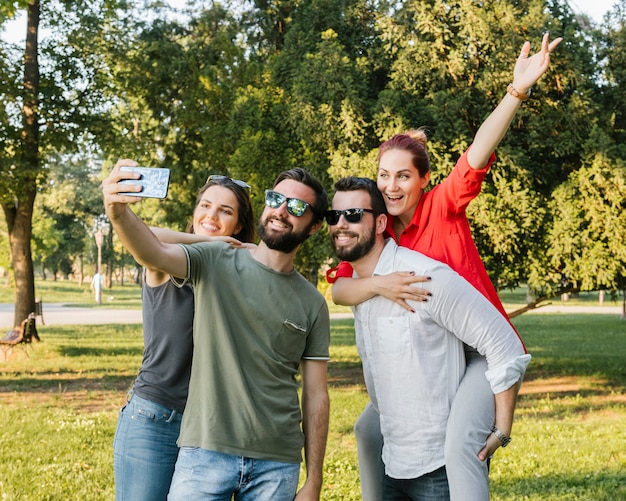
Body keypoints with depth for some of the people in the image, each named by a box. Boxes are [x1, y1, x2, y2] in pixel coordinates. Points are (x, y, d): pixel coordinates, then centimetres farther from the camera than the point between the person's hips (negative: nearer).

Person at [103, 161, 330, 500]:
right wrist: (118, 213, -40)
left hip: (277, 465, 2)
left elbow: (316, 396, 7)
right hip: (204, 451, -2)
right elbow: (155, 253, -19)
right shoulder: (215, 262, 1)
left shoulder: (313, 304, 7)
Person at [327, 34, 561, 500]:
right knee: (369, 430, 17)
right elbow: (339, 290, -12)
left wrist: (517, 90, -43)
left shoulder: (443, 207, -12)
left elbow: (477, 154, -28)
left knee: (461, 443, -27)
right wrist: (378, 283, -33)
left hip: (483, 348, -7)